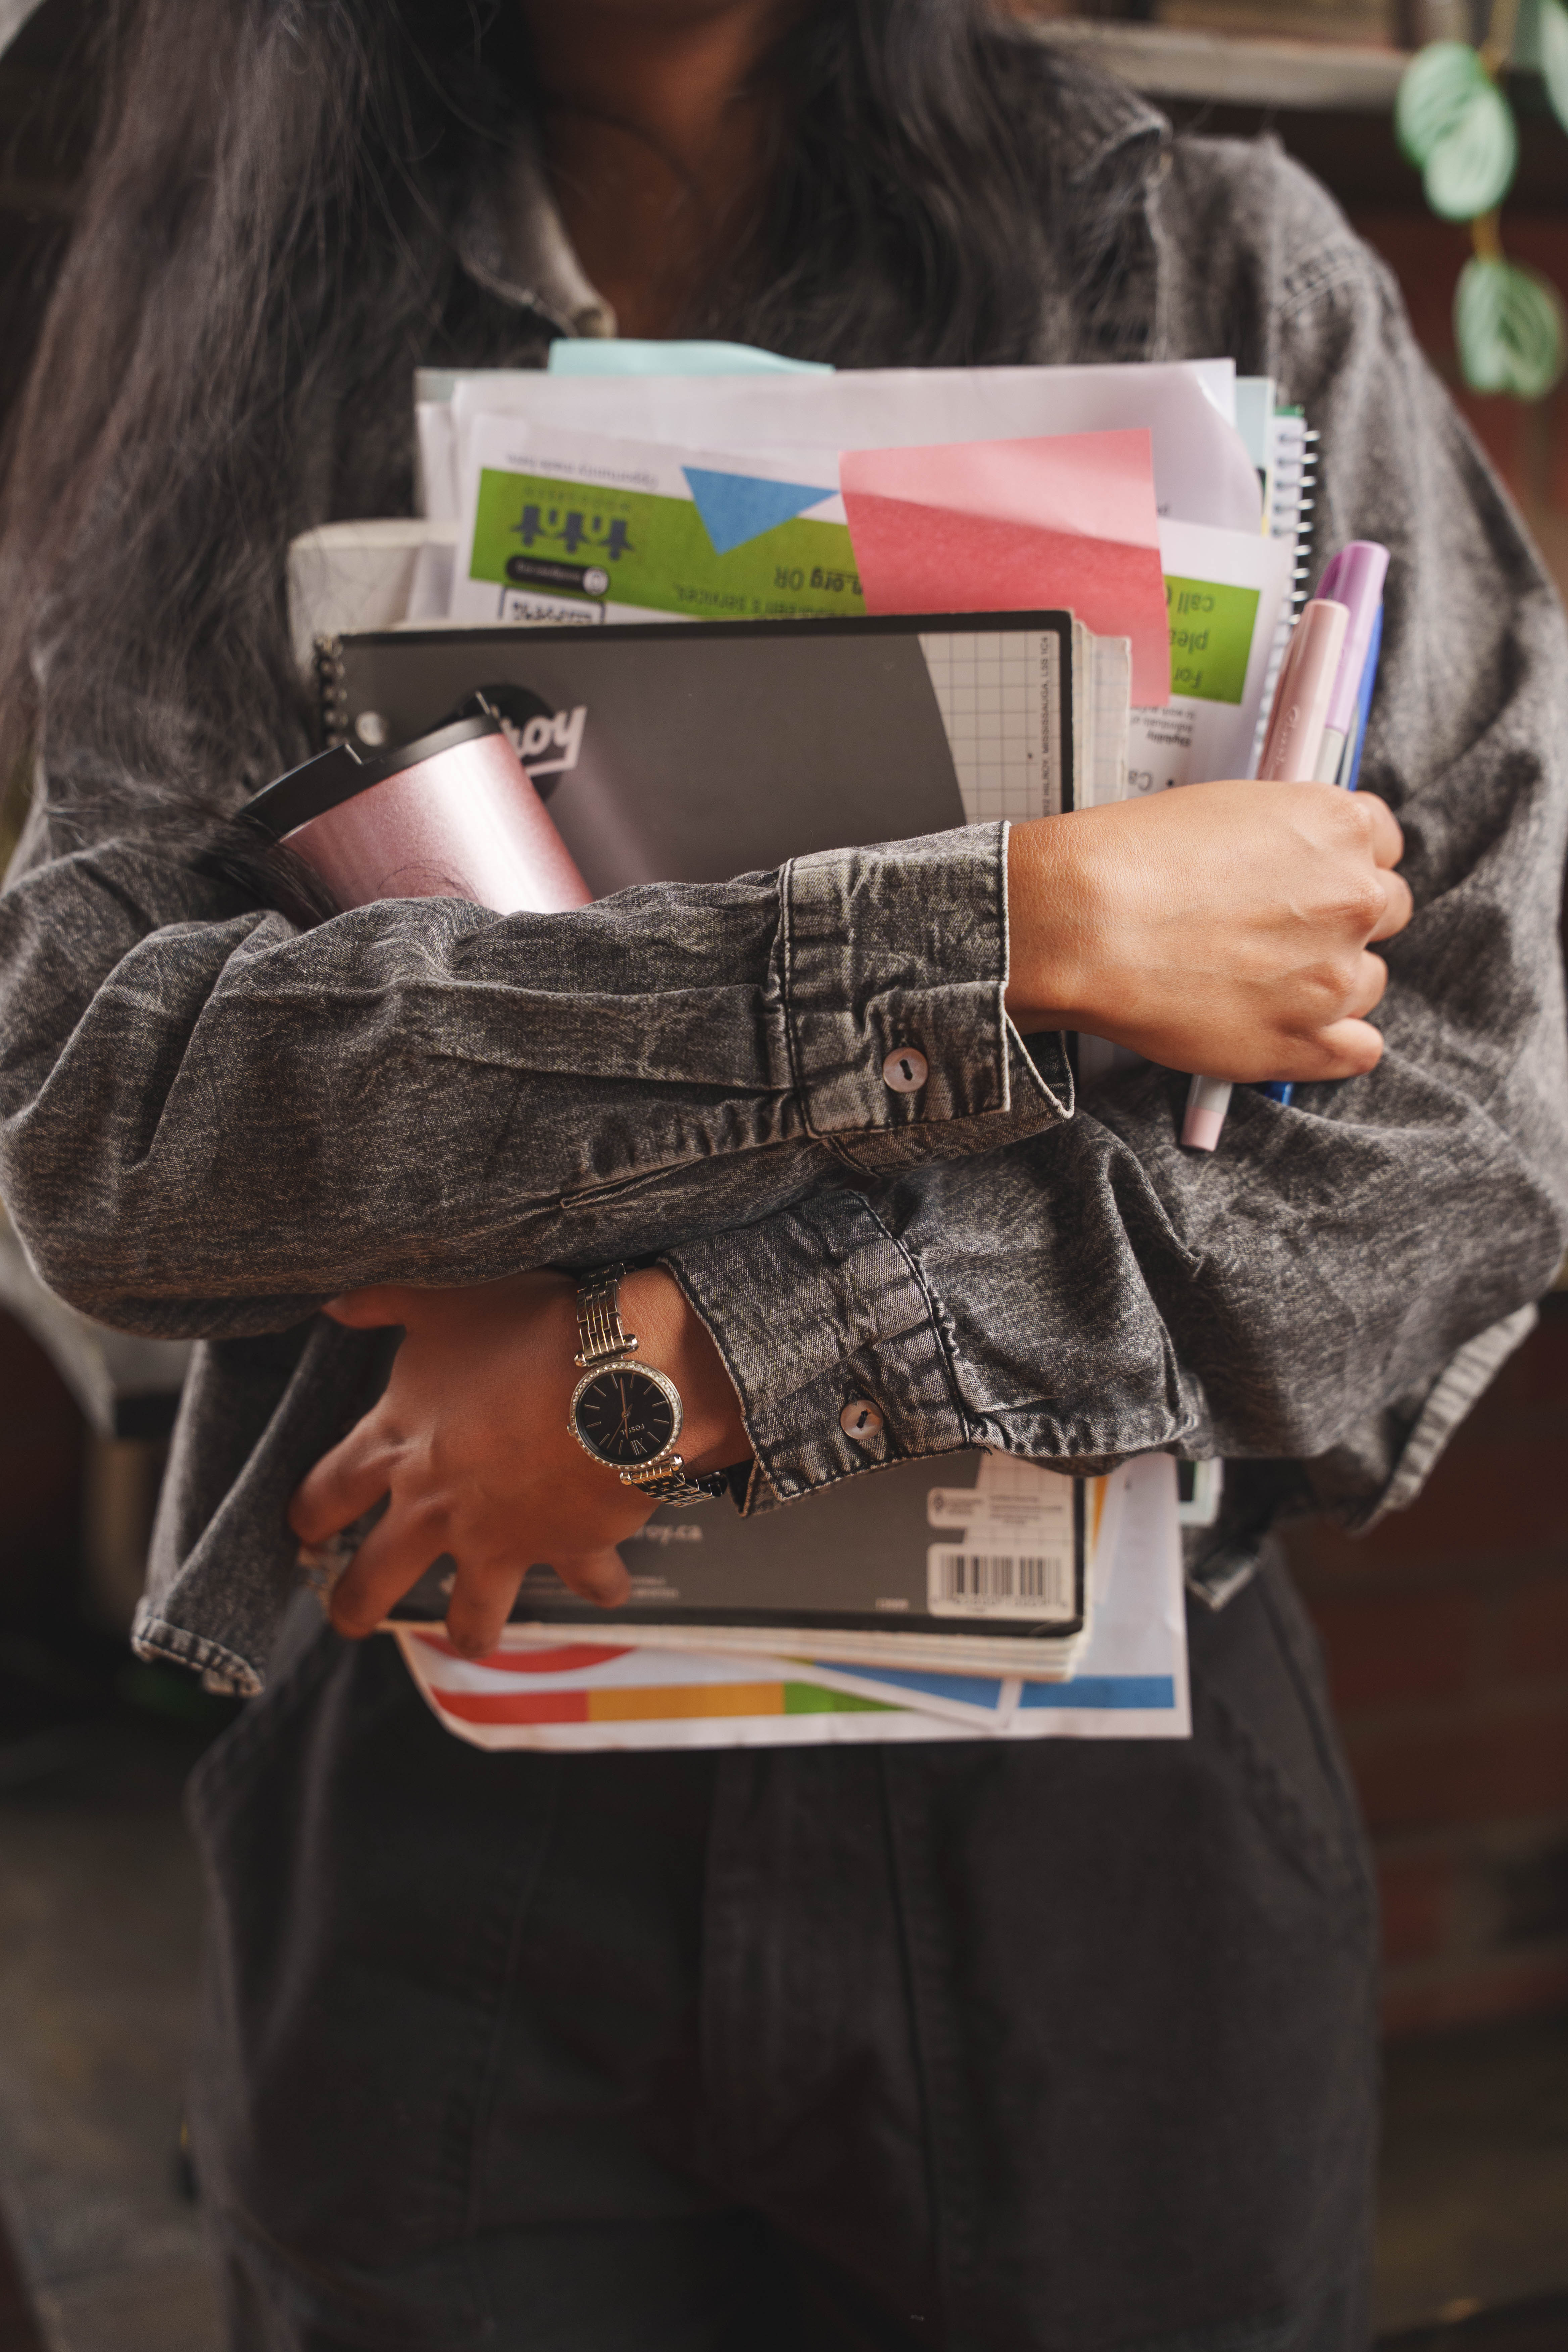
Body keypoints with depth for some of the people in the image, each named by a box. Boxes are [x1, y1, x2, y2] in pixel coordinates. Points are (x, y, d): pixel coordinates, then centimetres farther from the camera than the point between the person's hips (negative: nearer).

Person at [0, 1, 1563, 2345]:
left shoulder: (1214, 271, -1)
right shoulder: (247, 369, 1)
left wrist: (698, 1351, -18)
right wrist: (1006, 941, -20)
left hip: (1098, 1797, 1)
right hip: (440, 1814, 1)